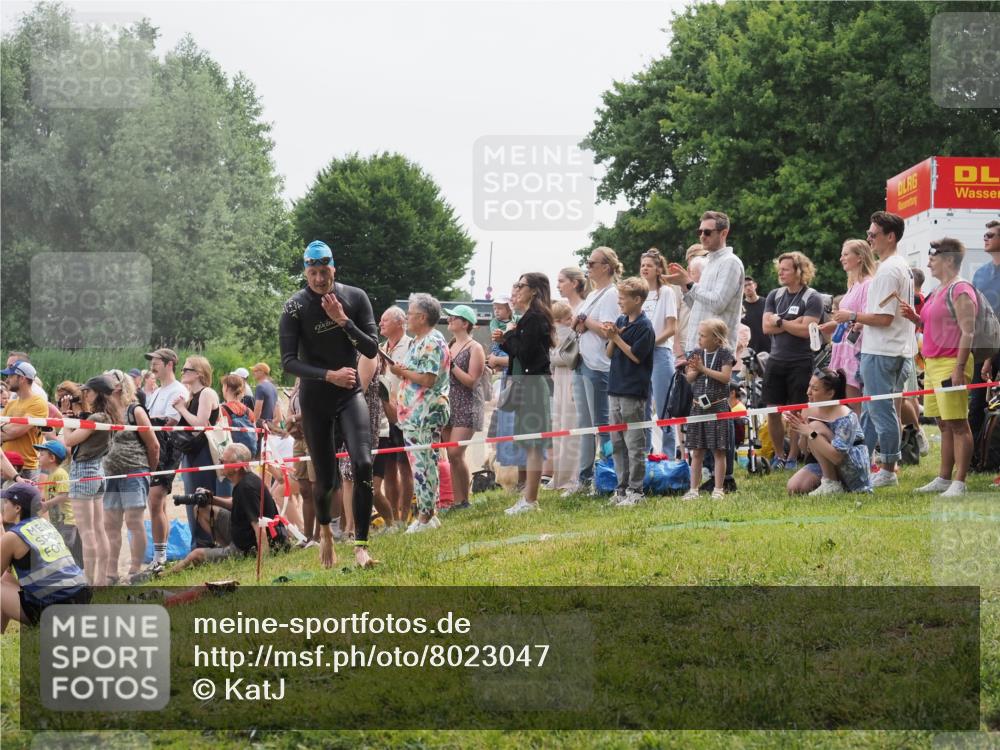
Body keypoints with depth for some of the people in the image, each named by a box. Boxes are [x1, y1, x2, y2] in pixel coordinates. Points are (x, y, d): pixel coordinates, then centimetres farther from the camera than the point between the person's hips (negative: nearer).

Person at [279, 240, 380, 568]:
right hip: (315, 401, -1)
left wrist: (343, 321, -19)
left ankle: (361, 545, -17)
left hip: (350, 394, 1)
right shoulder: (295, 307, -11)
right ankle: (325, 529, 37)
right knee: (326, 478, 4)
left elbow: (372, 349, -7)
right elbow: (288, 361, -15)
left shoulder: (355, 298, -4)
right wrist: (329, 375, -27)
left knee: (363, 465, -20)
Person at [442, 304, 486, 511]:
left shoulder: (475, 348, -5)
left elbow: (471, 381, -12)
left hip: (467, 406, -7)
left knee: (455, 453, -15)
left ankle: (464, 499, -4)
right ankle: (456, 500, 4)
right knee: (451, 455, 2)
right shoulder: (449, 346, 15)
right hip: (448, 404, 7)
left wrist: (451, 365, -15)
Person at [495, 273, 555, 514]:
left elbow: (524, 352, -20)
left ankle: (530, 500, -7)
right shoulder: (531, 316, 16)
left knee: (533, 444, -8)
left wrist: (510, 334, -7)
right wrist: (504, 341, 6)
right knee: (531, 444, 11)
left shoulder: (534, 318, -14)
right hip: (526, 382, 11)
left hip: (533, 383, -11)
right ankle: (528, 497, 15)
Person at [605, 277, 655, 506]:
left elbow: (636, 356, -15)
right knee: (617, 443, 11)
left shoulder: (645, 326, -11)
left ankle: (635, 490, 0)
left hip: (634, 392, -8)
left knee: (634, 443, -3)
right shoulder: (621, 321, 12)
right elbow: (610, 353, 14)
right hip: (616, 389, 8)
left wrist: (616, 337, -12)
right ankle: (622, 487, 18)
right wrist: (612, 338, -5)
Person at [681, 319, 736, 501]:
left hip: (718, 406, -4)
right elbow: (689, 378, 7)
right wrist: (694, 369, -14)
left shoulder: (725, 353, -4)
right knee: (697, 451, 6)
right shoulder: (696, 353, 7)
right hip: (699, 405, 4)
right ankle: (693, 489, 10)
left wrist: (703, 368, -16)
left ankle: (719, 489, 7)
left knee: (719, 450, 0)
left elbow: (725, 377, -14)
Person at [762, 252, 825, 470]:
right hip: (776, 360, 5)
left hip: (801, 362, -5)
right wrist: (793, 323, -10)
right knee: (772, 411, 4)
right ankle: (779, 455, 18)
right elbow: (767, 327, 0)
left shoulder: (812, 298, -6)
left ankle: (792, 458, 9)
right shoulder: (775, 296, 10)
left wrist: (780, 322, -8)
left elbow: (806, 330, -17)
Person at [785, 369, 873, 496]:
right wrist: (800, 429, -16)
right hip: (825, 466, 7)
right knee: (793, 488, -15)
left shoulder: (844, 417, -23)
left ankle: (831, 485, -18)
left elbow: (837, 457, -32)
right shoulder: (809, 411, -1)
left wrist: (810, 433, -33)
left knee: (816, 428, -24)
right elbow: (806, 450, 5)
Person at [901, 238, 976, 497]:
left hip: (951, 364, -10)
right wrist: (915, 318, 10)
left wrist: (959, 368, -22)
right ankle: (943, 479, 16)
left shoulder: (960, 291, -11)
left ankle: (959, 483, -7)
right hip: (933, 364, 10)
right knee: (944, 424, 12)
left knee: (958, 424, -7)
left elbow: (967, 332, -17)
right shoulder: (938, 292, 18)